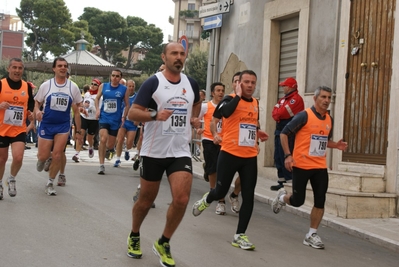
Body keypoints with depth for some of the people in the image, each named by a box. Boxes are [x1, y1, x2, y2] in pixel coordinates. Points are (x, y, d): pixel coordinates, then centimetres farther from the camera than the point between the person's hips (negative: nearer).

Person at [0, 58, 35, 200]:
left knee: (18, 158, -13)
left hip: (19, 130, 1)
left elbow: (31, 105, 16)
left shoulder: (27, 86, 3)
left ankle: (12, 179, 16)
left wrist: (31, 115, -3)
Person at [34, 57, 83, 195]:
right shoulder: (46, 85, -3)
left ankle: (50, 183, 12)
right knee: (43, 156, 1)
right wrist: (37, 111, -17)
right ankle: (41, 160, 40)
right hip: (46, 124, 0)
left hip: (63, 125, 0)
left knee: (57, 155, -7)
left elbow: (76, 111, 5)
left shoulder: (73, 87, -1)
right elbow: (37, 102, 7)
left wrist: (78, 131, 5)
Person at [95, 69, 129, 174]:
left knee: (110, 144, 8)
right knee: (103, 139, -20)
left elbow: (127, 105, 6)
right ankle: (101, 165, -13)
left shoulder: (124, 89, 0)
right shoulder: (103, 86, 3)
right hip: (104, 117, 0)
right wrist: (97, 109, 1)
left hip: (116, 119, 0)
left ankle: (109, 149, 48)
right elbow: (97, 98, 16)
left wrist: (123, 117, -5)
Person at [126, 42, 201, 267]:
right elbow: (132, 113, -13)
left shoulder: (191, 84, 5)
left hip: (181, 151, 3)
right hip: (154, 151, -3)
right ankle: (134, 237, 38)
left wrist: (194, 118, 9)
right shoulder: (153, 83, -9)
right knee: (146, 200, 11)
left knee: (182, 199, -12)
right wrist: (155, 115, -29)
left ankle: (163, 243, 10)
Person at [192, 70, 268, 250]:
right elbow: (224, 112, -31)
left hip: (250, 157, 5)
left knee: (248, 196, -1)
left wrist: (257, 132, 10)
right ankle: (205, 201, 43)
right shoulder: (230, 99, -7)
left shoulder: (256, 103, 11)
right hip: (230, 154, -5)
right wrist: (238, 94, -20)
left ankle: (239, 235, 8)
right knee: (221, 191, 6)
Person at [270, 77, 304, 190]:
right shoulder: (282, 99, 19)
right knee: (278, 158, 12)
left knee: (286, 158, -11)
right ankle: (281, 182, 19)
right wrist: (279, 115, -12)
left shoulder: (296, 99, -12)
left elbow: (282, 113, -19)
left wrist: (278, 114, 1)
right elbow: (274, 112, 8)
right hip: (279, 131, 10)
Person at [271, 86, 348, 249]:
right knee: (298, 201, 1)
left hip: (320, 167, 5)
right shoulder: (304, 116, -11)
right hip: (301, 166, -5)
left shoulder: (329, 119, 9)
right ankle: (282, 197, 35)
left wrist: (336, 145, 2)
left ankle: (312, 235, 10)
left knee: (320, 201, -1)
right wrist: (288, 155, -17)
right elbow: (284, 133, -9)